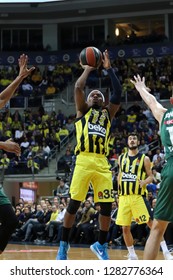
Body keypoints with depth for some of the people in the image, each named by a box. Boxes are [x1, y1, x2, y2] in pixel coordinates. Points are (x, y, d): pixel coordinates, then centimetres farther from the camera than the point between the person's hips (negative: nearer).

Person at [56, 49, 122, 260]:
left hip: (102, 163, 3)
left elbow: (118, 93, 9)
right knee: (74, 204, -1)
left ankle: (101, 245, 16)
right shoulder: (83, 110, 15)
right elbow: (78, 88, 1)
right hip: (84, 161, -3)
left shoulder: (108, 113, 21)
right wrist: (87, 69, 15)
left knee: (107, 206, 0)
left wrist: (109, 69, 10)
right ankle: (64, 244, 12)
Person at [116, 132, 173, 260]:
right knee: (125, 228, 3)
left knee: (152, 223, -11)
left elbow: (151, 176, 2)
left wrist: (144, 182, -19)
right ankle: (132, 255, 16)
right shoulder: (121, 158, 11)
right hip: (124, 197, 4)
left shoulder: (144, 158, 1)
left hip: (138, 196, -4)